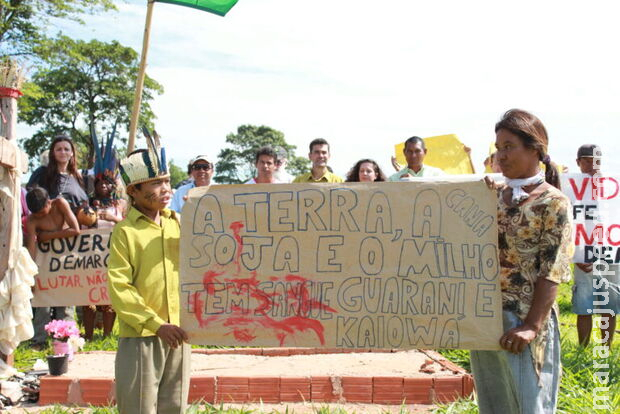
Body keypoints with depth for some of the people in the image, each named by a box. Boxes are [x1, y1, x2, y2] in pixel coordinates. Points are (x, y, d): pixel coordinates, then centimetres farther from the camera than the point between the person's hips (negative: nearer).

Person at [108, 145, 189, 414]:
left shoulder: (178, 223, 8)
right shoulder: (125, 231, -7)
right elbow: (119, 288, -11)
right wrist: (156, 324, -15)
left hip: (177, 334, 5)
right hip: (140, 337, -5)